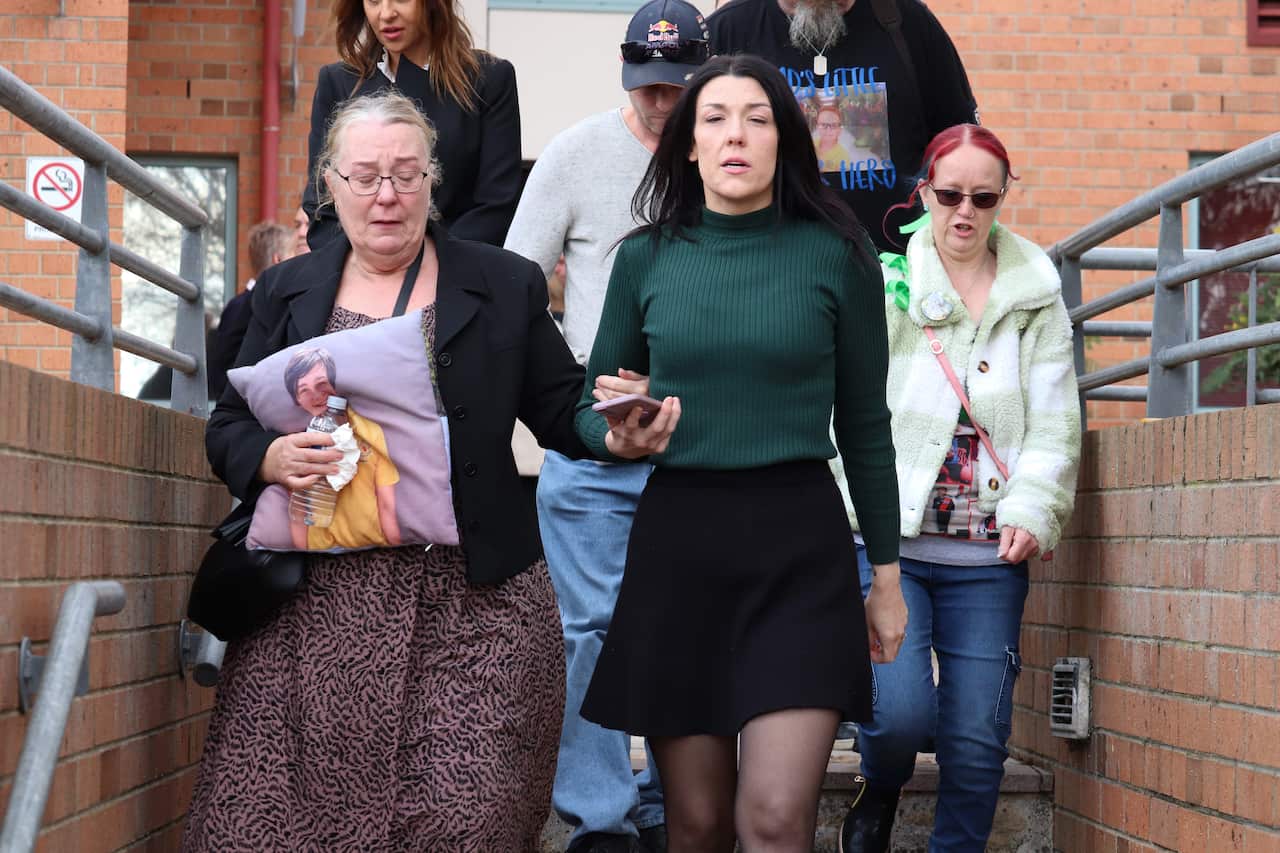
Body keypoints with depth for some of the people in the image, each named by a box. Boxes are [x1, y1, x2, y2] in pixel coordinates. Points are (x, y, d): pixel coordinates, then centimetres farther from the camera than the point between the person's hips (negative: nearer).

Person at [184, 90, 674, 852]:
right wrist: (270, 459, -9)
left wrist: (618, 434, -11)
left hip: (472, 605, -1)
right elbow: (230, 429, 13)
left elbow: (567, 411, 11)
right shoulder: (287, 291, 14)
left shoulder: (506, 286, 10)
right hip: (317, 608, 1)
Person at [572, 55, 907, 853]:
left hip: (800, 545, -2)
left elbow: (864, 423, 6)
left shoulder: (835, 253, 1)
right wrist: (618, 433, -11)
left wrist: (888, 574, 8)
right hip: (675, 543, 2)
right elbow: (591, 405, 13)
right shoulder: (646, 257, 5)